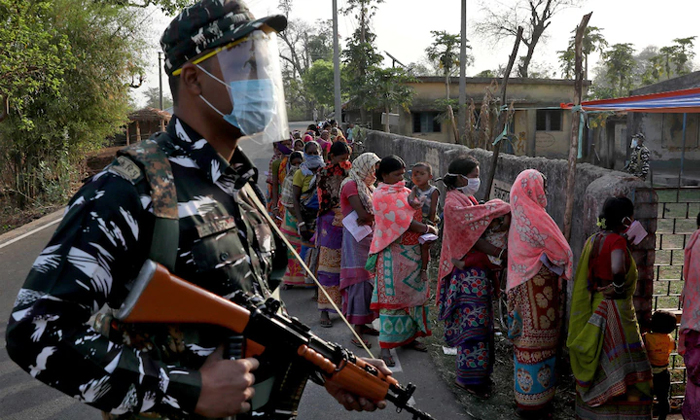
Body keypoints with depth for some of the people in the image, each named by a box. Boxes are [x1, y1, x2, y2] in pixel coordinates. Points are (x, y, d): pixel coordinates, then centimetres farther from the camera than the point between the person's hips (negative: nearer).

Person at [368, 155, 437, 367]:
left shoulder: (406, 192, 14)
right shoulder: (381, 196, -9)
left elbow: (417, 216, 14)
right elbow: (401, 221, -16)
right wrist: (428, 229, -10)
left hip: (412, 251, 7)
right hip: (393, 252, -7)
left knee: (413, 293, 12)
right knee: (391, 296, -4)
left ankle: (408, 336, 26)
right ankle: (385, 347, 3)